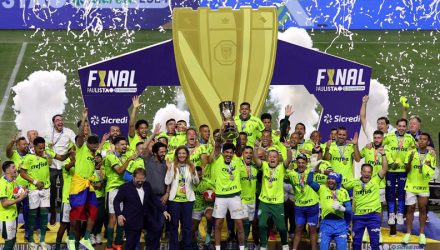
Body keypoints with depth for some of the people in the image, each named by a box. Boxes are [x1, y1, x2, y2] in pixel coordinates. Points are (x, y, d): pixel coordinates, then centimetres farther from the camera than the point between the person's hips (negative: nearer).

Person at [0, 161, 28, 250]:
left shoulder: (13, 181, 7)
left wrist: (22, 194, 1)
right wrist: (20, 199, -25)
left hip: (13, 216, 9)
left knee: (13, 240, 14)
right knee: (9, 242, -4)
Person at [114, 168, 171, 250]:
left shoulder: (147, 186, 8)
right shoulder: (125, 187, -7)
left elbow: (154, 199, 16)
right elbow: (116, 201, -3)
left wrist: (163, 211, 9)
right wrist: (119, 214, -17)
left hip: (143, 220, 4)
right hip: (131, 221, -4)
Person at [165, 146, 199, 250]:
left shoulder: (191, 166, 4)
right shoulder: (172, 166, -1)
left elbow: (196, 182, -2)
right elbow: (167, 182, -7)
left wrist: (193, 172, -19)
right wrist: (169, 169, -16)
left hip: (188, 199, 1)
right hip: (174, 199, -1)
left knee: (187, 225, 6)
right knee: (174, 225, 6)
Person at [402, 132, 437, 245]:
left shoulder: (431, 155, -1)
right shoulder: (412, 153, -3)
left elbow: (431, 172, -2)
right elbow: (407, 170, -5)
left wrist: (427, 165, -21)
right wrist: (410, 160, -22)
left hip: (424, 186, 1)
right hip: (411, 185, 0)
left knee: (422, 209, 6)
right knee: (410, 208, 3)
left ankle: (422, 234, 12)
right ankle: (408, 233, 9)